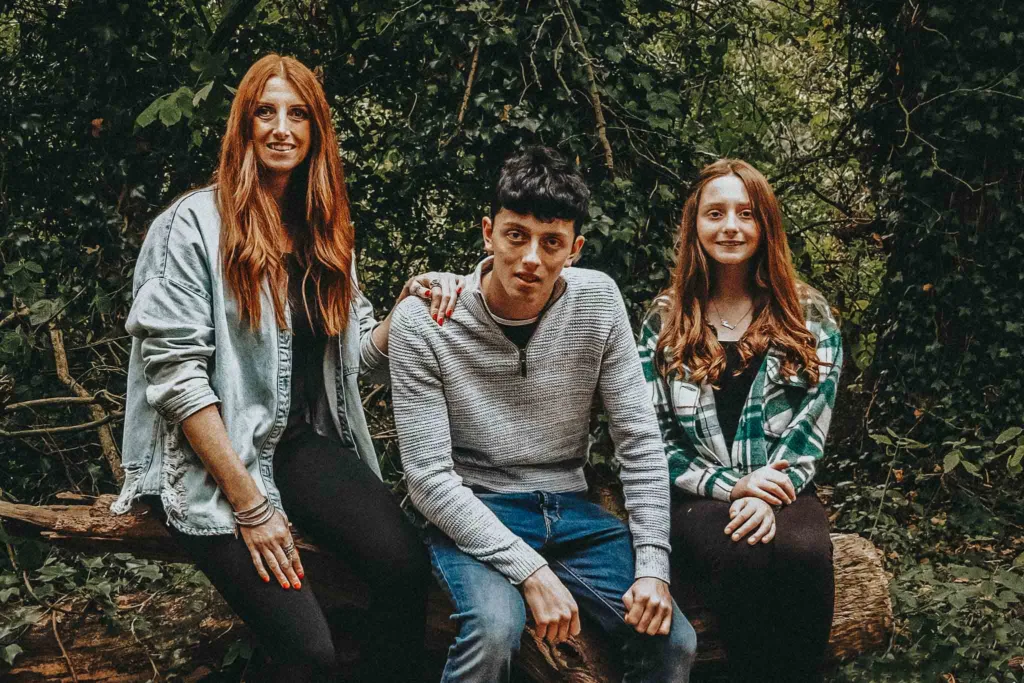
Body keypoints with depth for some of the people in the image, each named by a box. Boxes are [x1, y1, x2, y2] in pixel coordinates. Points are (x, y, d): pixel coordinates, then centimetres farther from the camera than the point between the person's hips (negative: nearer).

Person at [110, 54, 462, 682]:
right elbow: (174, 374, -13)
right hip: (210, 457, -5)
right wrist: (249, 505, -17)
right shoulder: (194, 224, -6)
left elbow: (363, 354, 14)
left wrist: (409, 307, -8)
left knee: (407, 564, -25)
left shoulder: (325, 231, 14)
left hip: (303, 442, 5)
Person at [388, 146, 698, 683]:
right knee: (495, 629, -33)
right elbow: (429, 477, -16)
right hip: (472, 516, -3)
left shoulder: (598, 302, -3)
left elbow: (640, 443, -2)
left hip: (569, 509, 4)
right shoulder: (422, 322, -13)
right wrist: (531, 572, -24)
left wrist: (653, 567, -13)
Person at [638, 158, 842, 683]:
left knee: (804, 552, -35)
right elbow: (651, 433, 4)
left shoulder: (808, 316, 11)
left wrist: (771, 494, -16)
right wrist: (728, 487, -11)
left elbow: (812, 423, 2)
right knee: (743, 558, -35)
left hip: (782, 491, 1)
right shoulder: (664, 321, 10)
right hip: (698, 497, -1)